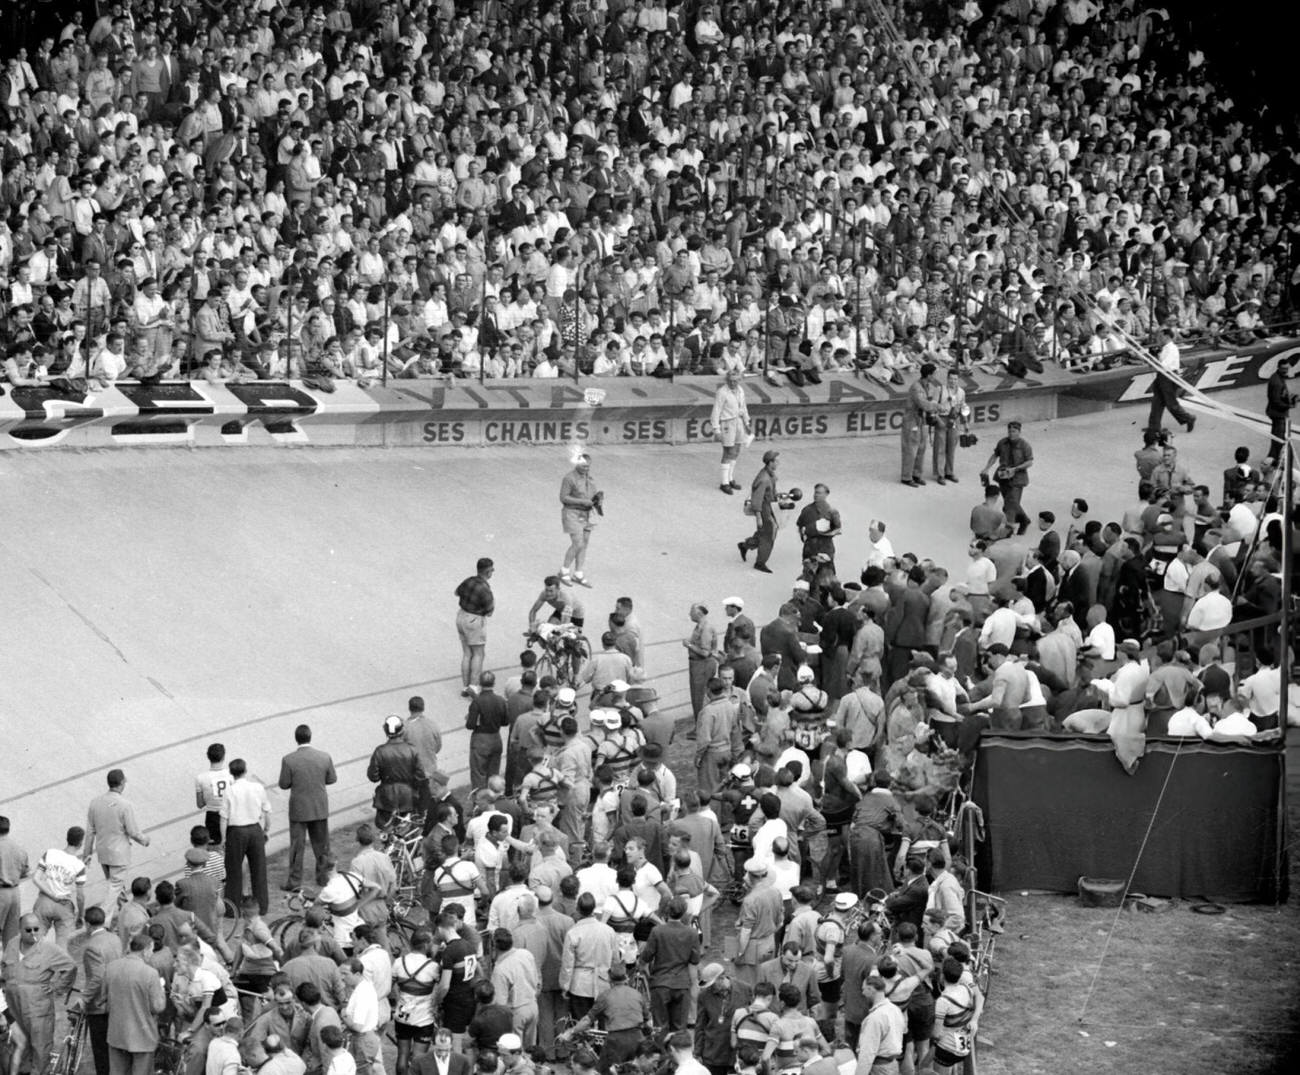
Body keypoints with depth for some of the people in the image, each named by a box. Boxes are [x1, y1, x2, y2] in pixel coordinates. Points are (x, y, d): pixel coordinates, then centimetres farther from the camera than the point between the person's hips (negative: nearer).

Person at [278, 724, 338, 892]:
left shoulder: (288, 760, -18)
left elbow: (284, 784, -11)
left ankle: (294, 881, 11)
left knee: (297, 846, 7)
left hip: (299, 809, -2)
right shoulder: (325, 757, -11)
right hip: (320, 808, 2)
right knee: (321, 843, 17)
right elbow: (332, 779, 0)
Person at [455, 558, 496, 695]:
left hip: (462, 617, 7)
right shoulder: (485, 590, -26)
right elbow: (489, 612, -16)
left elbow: (457, 592, 16)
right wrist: (493, 602, 2)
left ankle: (464, 687, 14)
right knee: (478, 654, 5)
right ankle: (473, 686, -4)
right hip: (475, 622, -7)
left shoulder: (469, 581, -5)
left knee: (467, 653, 14)